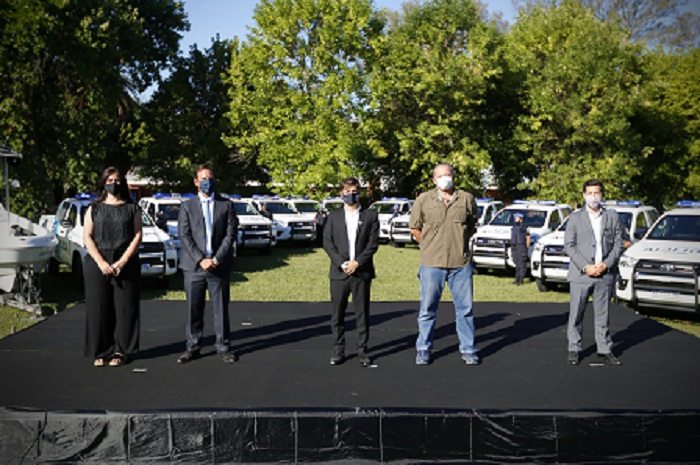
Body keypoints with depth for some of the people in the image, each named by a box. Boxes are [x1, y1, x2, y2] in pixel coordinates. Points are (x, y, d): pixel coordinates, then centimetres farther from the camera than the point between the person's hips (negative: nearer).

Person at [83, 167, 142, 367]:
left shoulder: (132, 208, 9)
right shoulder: (93, 209, 11)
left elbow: (137, 236, 1)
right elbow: (87, 237, 4)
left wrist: (122, 262, -10)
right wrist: (101, 262, -11)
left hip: (125, 265, -1)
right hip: (97, 264, 1)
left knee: (124, 308, -2)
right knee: (98, 309, 0)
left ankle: (120, 351, 6)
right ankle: (100, 352, 7)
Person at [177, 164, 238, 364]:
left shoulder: (226, 205, 8)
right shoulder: (187, 206, 8)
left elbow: (230, 234, 0)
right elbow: (184, 236, 0)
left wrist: (216, 259, -10)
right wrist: (200, 260, -11)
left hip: (220, 266, 0)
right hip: (194, 267, 0)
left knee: (221, 309, 4)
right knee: (193, 309, 4)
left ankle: (223, 347, 12)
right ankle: (193, 348, 14)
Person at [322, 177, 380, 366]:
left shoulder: (370, 216, 8)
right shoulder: (333, 216, 11)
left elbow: (373, 243, 0)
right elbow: (327, 242, 3)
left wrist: (357, 262, -11)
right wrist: (341, 263, -10)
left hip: (362, 272, -1)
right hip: (339, 272, 1)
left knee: (362, 314, 2)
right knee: (337, 314, 4)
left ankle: (362, 351, 10)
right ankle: (338, 350, 12)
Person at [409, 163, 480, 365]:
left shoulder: (467, 199, 6)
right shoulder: (423, 200, 2)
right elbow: (415, 228, 10)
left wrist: (458, 243, 11)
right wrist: (430, 247, 9)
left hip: (461, 264, 1)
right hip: (432, 264, -1)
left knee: (465, 308, 7)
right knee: (427, 309, 5)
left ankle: (468, 349, 19)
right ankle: (423, 350, 18)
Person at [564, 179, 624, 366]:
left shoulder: (612, 217, 8)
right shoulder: (575, 217, 2)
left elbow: (618, 244, 6)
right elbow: (569, 245, -3)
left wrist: (606, 265, -8)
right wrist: (585, 267, -12)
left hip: (605, 274, 2)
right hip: (580, 274, -1)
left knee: (602, 315, 8)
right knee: (576, 314, 3)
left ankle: (604, 351, 15)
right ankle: (574, 350, 12)